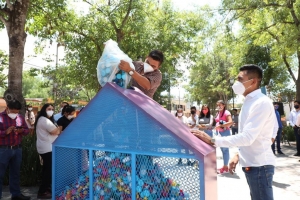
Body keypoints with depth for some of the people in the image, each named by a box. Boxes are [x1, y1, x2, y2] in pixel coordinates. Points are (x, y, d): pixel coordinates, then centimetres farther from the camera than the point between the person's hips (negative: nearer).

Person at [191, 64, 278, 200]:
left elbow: (248, 137, -27)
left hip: (259, 165, -9)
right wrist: (239, 155, 10)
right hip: (252, 164, 9)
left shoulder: (262, 103, -19)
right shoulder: (250, 102, 12)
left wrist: (212, 141, -26)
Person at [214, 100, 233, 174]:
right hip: (219, 132, 9)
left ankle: (225, 167, 4)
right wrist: (216, 128, 7)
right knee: (222, 149, 12)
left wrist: (221, 126, -26)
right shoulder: (218, 113, 14)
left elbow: (230, 122, -23)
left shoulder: (226, 112, -10)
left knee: (225, 149, -3)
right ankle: (224, 166, 20)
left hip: (225, 132, -9)